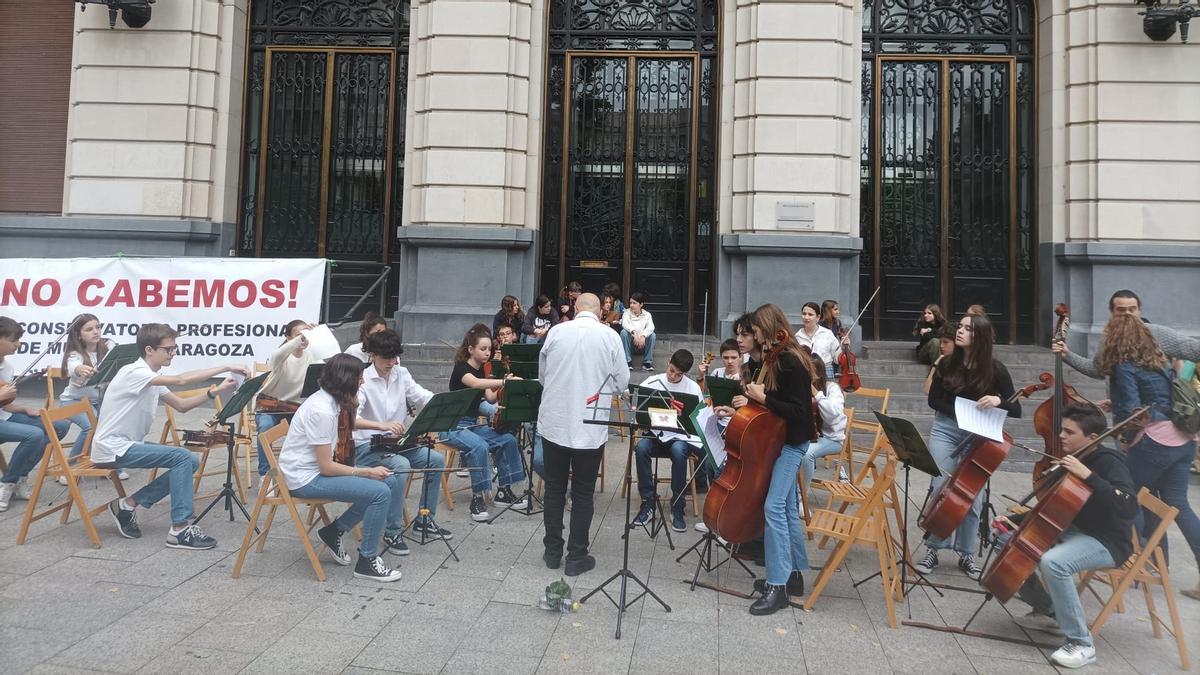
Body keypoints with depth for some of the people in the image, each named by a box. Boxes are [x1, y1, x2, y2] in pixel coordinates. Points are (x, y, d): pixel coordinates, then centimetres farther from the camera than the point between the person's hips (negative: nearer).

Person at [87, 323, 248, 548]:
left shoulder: (152, 378, 9)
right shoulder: (135, 372, -20)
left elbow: (181, 405, 10)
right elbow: (181, 380, -33)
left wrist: (216, 391, -5)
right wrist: (226, 367, -31)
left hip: (129, 444, 10)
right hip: (112, 448, -10)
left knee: (190, 462, 2)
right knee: (183, 458, -22)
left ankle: (127, 505, 8)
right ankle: (181, 529, -17)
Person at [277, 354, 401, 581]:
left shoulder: (328, 400, 5)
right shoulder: (321, 411, -23)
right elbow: (326, 467, -21)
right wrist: (367, 472, -15)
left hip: (315, 469, 10)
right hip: (304, 478, -10)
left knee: (389, 482, 2)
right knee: (380, 492, -21)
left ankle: (334, 531, 12)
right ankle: (366, 561, -5)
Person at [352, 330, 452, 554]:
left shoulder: (401, 374, 4)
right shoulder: (362, 380, -15)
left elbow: (423, 397, -2)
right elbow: (350, 418, -28)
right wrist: (382, 425, -45)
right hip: (367, 447, -7)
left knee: (437, 459, -9)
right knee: (401, 466, -33)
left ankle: (424, 520, 8)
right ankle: (392, 532, -19)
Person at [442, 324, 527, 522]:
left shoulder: (481, 371, 11)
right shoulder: (461, 368, -13)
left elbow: (491, 399, 2)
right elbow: (474, 383, -37)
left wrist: (504, 389, -16)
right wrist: (504, 382, -46)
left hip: (474, 424, 8)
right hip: (454, 425, -8)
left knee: (509, 440, -10)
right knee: (479, 446, -35)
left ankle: (504, 491, 0)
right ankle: (477, 498, -24)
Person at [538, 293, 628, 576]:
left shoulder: (557, 332, -5)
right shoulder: (610, 337, -9)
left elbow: (543, 374, 8)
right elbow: (621, 383, -1)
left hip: (555, 424, 2)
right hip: (590, 428, -1)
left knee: (554, 488, 15)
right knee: (583, 493, 10)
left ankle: (552, 551, 25)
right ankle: (577, 557, 16)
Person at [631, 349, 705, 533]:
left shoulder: (692, 387, 2)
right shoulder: (653, 382, 3)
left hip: (680, 436, -1)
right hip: (656, 433, 1)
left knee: (678, 451, -36)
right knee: (641, 447, -32)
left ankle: (677, 508, -21)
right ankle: (648, 502, -19)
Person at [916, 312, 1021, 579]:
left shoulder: (995, 369, -8)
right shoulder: (947, 364, -2)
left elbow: (1016, 410, -5)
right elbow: (934, 400, 4)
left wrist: (998, 401, -26)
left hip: (978, 436, -1)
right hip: (945, 430, 1)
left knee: (973, 496, -2)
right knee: (941, 490, -3)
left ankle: (966, 555, 15)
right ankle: (933, 549, 10)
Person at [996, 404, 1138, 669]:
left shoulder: (1108, 461, -17)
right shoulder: (1068, 460, 6)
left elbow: (1128, 508, -34)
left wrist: (1088, 476, -38)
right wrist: (1015, 520, 5)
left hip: (1106, 542, -9)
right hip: (1071, 531, 9)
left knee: (1052, 562, -36)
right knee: (1007, 540, 1)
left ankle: (1081, 643, -19)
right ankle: (1048, 612, 14)